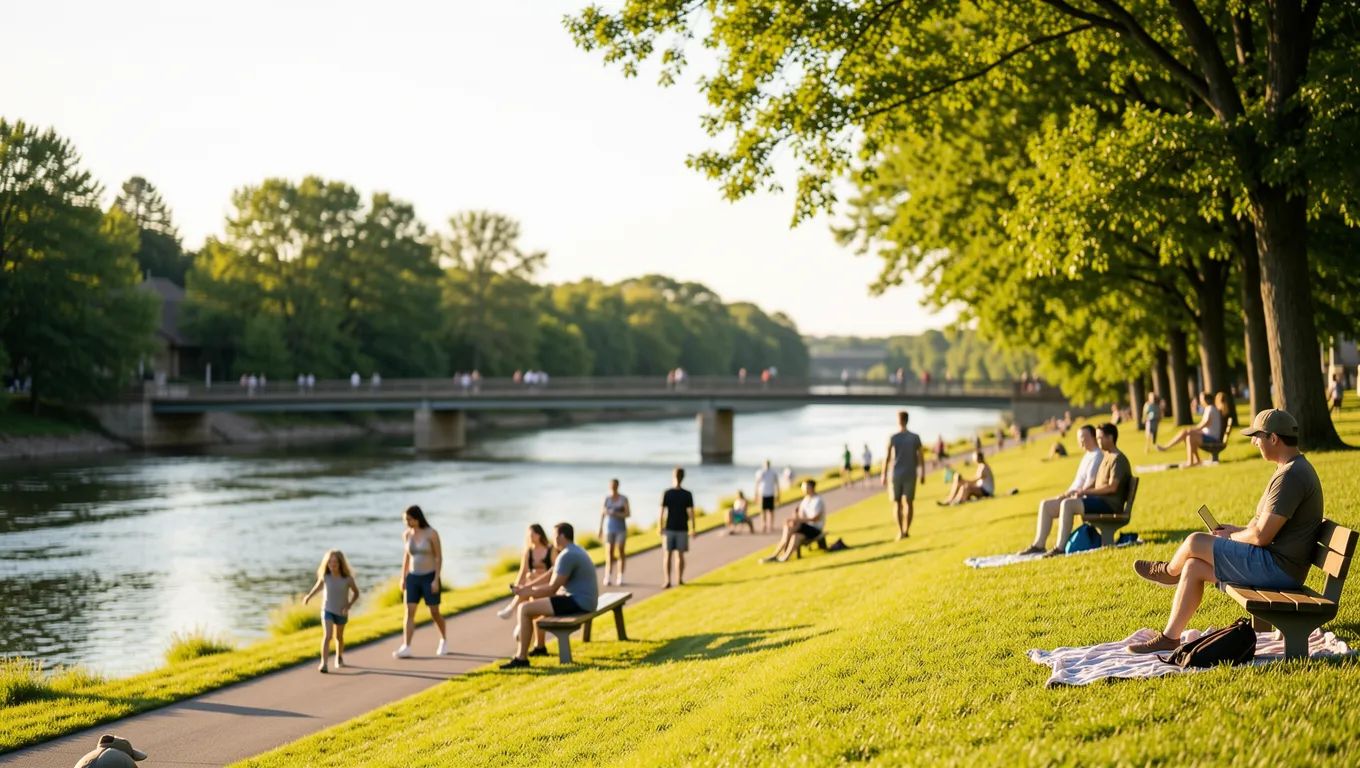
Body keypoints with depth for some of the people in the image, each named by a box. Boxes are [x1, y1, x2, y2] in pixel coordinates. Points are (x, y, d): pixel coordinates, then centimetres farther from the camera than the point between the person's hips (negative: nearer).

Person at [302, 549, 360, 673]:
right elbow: (319, 585, 8)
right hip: (327, 610, -1)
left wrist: (349, 605, -19)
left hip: (341, 612, 1)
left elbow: (356, 593, -6)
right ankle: (323, 663, -24)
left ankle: (339, 658, 46)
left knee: (339, 636, 21)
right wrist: (309, 596, 14)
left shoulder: (347, 578, -19)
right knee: (327, 636, -19)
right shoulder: (325, 576, -15)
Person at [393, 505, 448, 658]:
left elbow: (439, 557, -10)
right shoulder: (406, 534, 2)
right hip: (413, 577, 4)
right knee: (409, 612, -8)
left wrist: (436, 579, -15)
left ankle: (443, 641, 29)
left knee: (434, 613, 5)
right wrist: (403, 578, 6)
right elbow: (406, 557, 11)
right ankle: (406, 648, -13)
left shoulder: (432, 534, -12)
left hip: (429, 577, -4)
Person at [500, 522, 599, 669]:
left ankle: (521, 657, -6)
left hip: (577, 603, -11)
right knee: (535, 600, 27)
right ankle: (540, 646, 35)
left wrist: (526, 592, -5)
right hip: (583, 600, 11)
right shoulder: (575, 551, 15)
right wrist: (528, 588, 11)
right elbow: (553, 581, 19)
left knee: (525, 608, -10)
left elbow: (552, 589, -18)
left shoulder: (566, 556, -18)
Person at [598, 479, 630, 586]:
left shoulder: (623, 499, -1)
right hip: (609, 528, 1)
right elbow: (602, 514, 6)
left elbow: (628, 514, -6)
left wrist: (616, 514, -21)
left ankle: (620, 578, 2)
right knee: (609, 553, -6)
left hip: (621, 529, -1)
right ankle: (607, 578, -6)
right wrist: (600, 529, 3)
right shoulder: (606, 499, 4)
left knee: (620, 552, -2)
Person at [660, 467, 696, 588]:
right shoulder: (687, 495, -6)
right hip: (682, 529, 1)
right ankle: (679, 579, 14)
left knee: (667, 555, 2)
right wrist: (693, 529, 1)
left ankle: (667, 581, -7)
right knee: (679, 555, 10)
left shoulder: (666, 493, -7)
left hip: (669, 528, -1)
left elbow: (662, 512, -7)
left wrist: (660, 528, 0)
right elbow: (691, 513, -7)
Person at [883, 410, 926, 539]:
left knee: (896, 503, 7)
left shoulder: (892, 438, -9)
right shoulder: (915, 437, -3)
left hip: (895, 475, -1)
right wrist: (922, 474, 7)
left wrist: (883, 475, 1)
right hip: (910, 474, 1)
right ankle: (906, 530, 10)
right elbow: (921, 457, -2)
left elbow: (886, 458, -8)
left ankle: (900, 531, -5)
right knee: (909, 501, 12)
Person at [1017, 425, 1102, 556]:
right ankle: (1039, 544, -1)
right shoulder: (1087, 456, 23)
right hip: (1076, 497, 11)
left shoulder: (1097, 456, -9)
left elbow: (1091, 483, -19)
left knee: (1067, 504, -37)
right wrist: (1066, 493, 11)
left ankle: (1060, 547, -42)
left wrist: (1079, 494, -17)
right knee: (1045, 505, 2)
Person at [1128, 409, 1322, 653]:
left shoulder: (1290, 477, -22)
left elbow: (1262, 536, -23)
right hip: (1280, 566, 11)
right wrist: (1238, 530, 10)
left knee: (1195, 542, -9)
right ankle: (1170, 637, 11)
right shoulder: (1294, 469, 14)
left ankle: (1169, 571, 25)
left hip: (1277, 567, -11)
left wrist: (1231, 537, -4)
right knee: (1193, 567, 8)